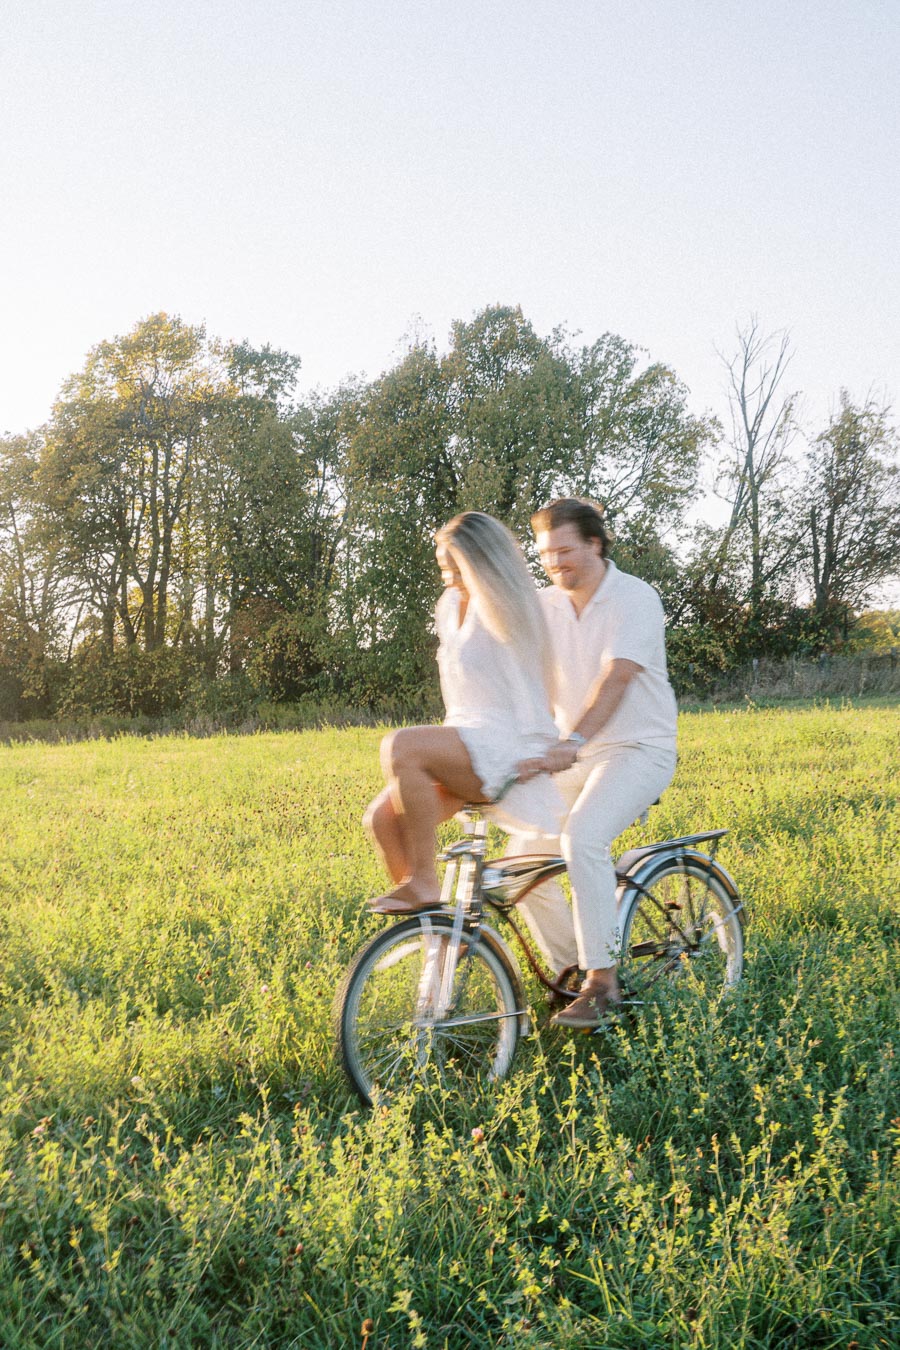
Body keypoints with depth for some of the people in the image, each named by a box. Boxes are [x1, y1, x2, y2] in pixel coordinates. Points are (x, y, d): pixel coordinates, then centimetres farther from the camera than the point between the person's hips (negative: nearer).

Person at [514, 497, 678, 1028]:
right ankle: (572, 969, 12)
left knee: (583, 837, -30)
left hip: (639, 749, -6)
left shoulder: (636, 599, -13)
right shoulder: (543, 606, 4)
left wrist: (571, 743, -42)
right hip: (574, 757, 6)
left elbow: (615, 680, -28)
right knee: (523, 854, -6)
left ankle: (603, 979, -18)